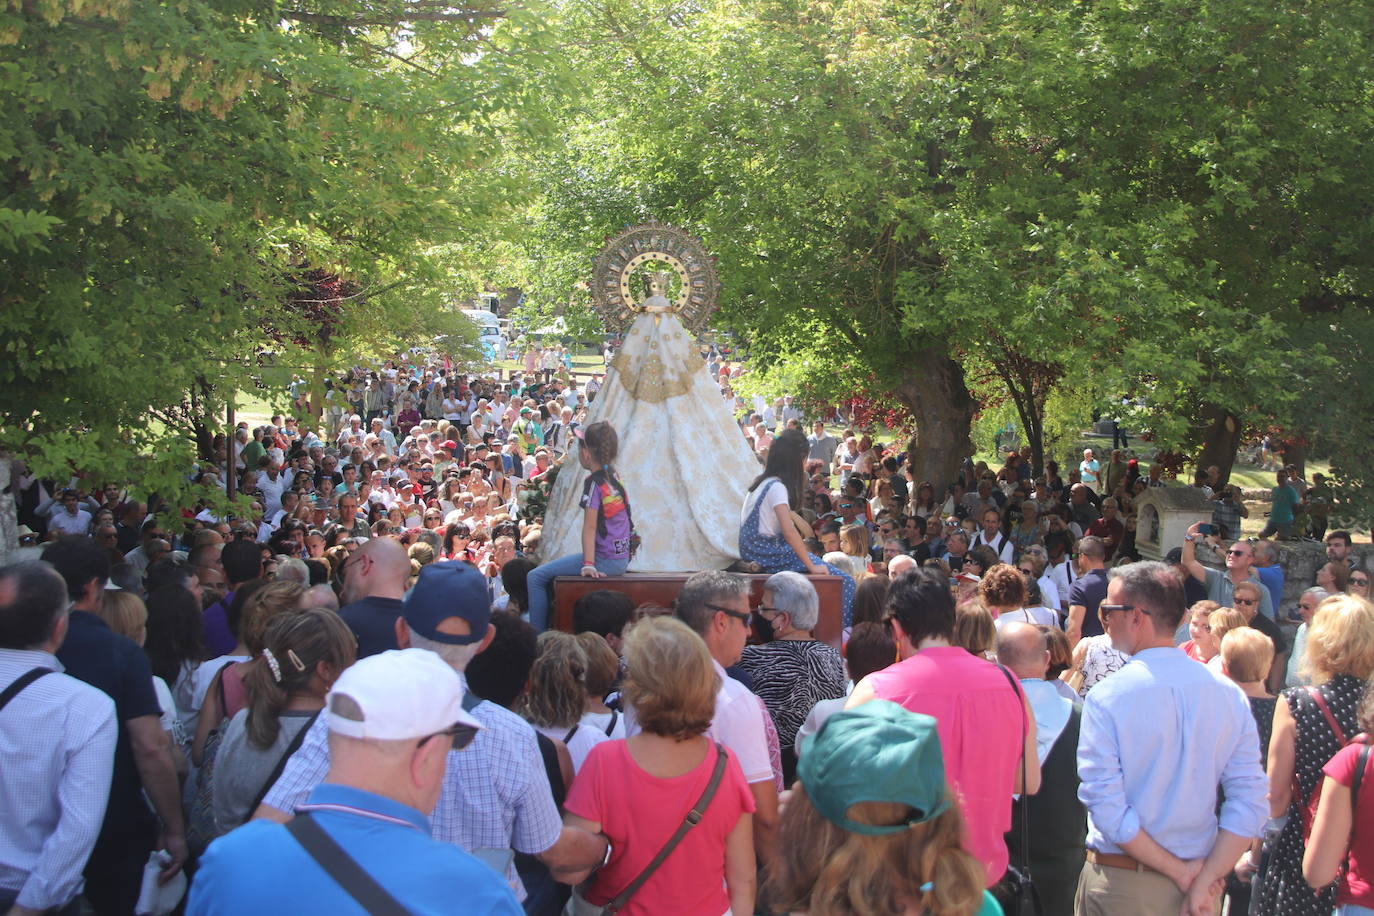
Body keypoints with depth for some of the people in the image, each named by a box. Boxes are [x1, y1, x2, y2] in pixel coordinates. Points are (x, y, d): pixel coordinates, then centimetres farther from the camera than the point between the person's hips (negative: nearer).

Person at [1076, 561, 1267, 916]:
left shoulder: (1106, 697, -15)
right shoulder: (1230, 695, -4)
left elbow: (1106, 808, -20)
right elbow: (1250, 804, -8)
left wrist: (1180, 872, -13)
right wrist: (1204, 882, -10)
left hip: (1121, 886, -4)